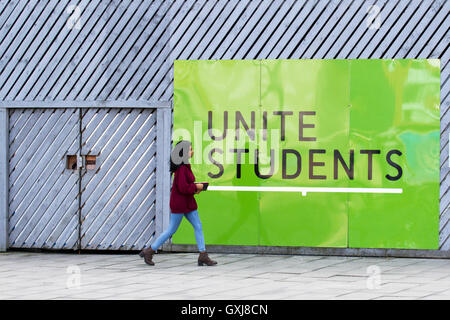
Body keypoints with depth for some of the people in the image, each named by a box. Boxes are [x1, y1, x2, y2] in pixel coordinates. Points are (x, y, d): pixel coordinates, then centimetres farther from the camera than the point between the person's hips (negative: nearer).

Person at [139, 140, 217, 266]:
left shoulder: (185, 166, 10)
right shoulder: (181, 168, -21)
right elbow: (183, 188, -27)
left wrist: (195, 189, 7)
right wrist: (196, 187, -14)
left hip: (188, 202, 10)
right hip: (179, 203, -10)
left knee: (198, 226, 4)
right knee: (171, 230, 0)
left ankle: (203, 256, 4)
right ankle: (149, 252, 11)